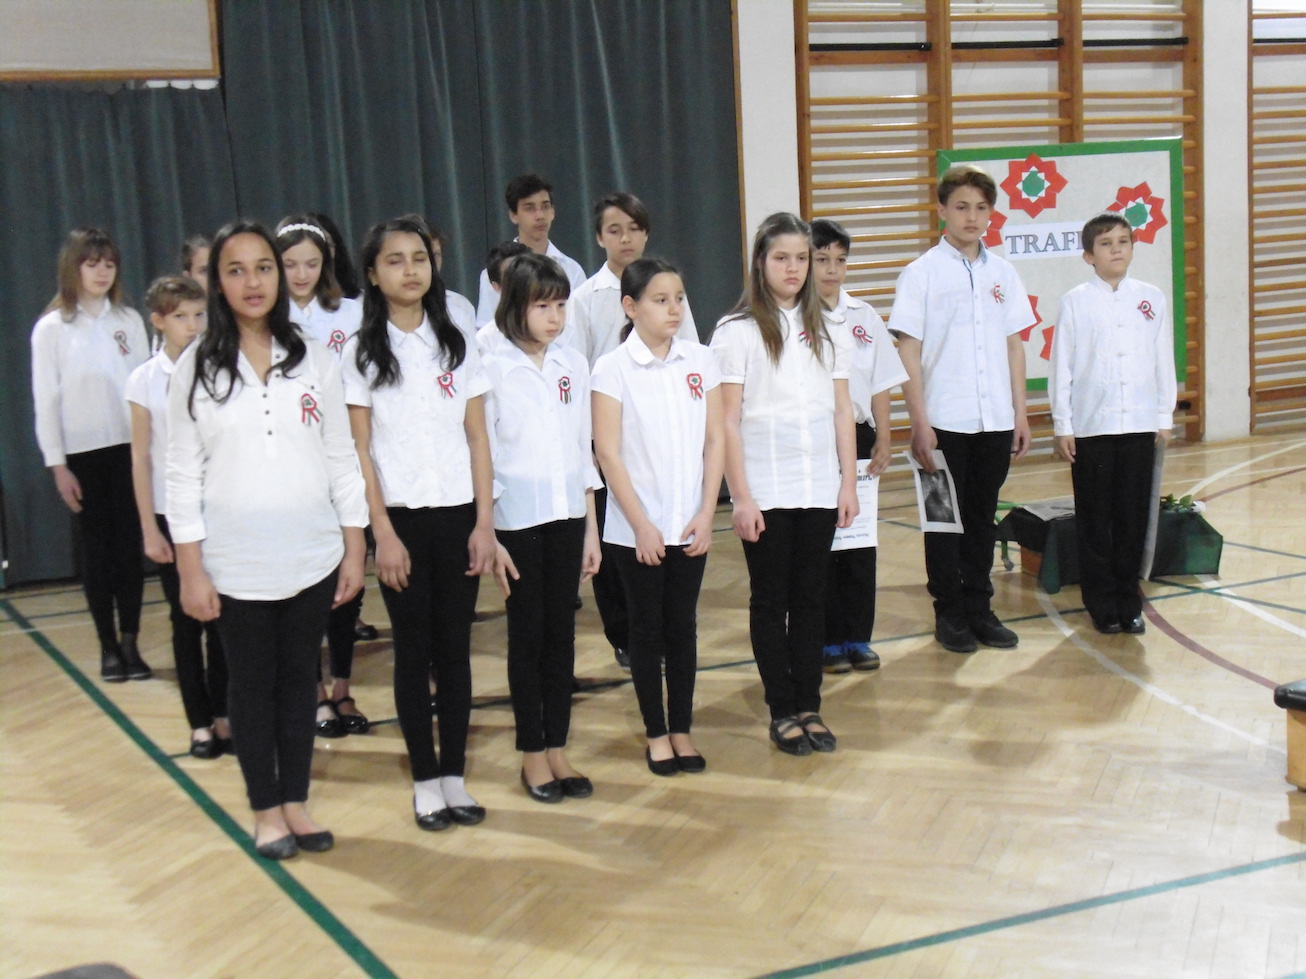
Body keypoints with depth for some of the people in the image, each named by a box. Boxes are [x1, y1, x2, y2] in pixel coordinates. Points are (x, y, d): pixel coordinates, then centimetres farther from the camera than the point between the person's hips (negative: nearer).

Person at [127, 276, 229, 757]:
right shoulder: (145, 380, -1)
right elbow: (140, 457, 1)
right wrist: (149, 528, -2)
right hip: (172, 515, 0)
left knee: (221, 618, 2)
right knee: (187, 621, 6)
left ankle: (223, 716, 13)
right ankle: (200, 723, 13)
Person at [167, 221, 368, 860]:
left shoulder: (314, 360, 2)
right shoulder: (196, 368, -2)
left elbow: (342, 460, 4)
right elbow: (183, 474, -3)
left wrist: (355, 549, 1)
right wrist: (190, 569, -7)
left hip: (313, 560, 2)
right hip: (235, 566, -1)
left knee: (299, 679, 11)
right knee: (252, 685, 8)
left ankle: (296, 803, 24)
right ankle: (266, 811, 21)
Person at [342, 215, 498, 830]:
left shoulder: (456, 345, 6)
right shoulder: (363, 352, 0)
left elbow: (477, 438, 5)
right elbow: (359, 450, -3)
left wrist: (485, 522, -2)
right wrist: (383, 533, -10)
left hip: (459, 515, 2)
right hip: (401, 519, -2)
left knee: (455, 647, 5)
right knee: (413, 651, 4)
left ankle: (455, 776, 14)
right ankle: (425, 781, 13)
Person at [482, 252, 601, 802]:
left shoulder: (573, 366, 6)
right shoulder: (492, 368, -7)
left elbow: (583, 450, 10)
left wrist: (592, 527, 9)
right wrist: (486, 532, -11)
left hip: (567, 514, 4)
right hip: (518, 518, -4)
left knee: (562, 631, 8)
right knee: (527, 633, 4)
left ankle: (557, 747, 18)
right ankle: (532, 755, 15)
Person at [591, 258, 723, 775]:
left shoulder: (700, 361, 2)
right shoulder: (613, 369, -7)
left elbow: (715, 440, 3)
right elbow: (608, 452, -9)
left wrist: (706, 513, -4)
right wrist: (641, 524, -12)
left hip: (690, 525, 3)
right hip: (636, 528, -3)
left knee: (683, 626, 10)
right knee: (647, 629, 7)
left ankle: (682, 729, 21)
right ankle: (655, 732, 18)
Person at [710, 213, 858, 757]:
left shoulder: (824, 330, 9)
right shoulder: (737, 332, -4)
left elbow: (842, 411, 10)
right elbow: (727, 421, -7)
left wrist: (848, 483, 4)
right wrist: (742, 497, -11)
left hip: (819, 488, 4)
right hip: (766, 492, -4)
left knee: (810, 598, 8)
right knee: (770, 600, 5)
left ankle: (809, 707, 17)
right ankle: (783, 712, 14)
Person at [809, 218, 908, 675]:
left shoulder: (864, 317, 9)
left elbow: (879, 385, 11)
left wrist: (883, 440, 5)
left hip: (859, 437, 4)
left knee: (860, 541, 7)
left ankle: (857, 637, 18)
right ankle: (827, 640, 12)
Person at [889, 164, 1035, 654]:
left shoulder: (1001, 272, 9)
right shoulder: (922, 273, -4)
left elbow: (1014, 344, 13)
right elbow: (908, 351, -7)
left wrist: (1020, 413, 9)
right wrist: (919, 422, -12)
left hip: (995, 421, 4)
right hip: (945, 423, -4)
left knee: (982, 516, 12)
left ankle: (979, 608, 22)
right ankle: (949, 614, 15)